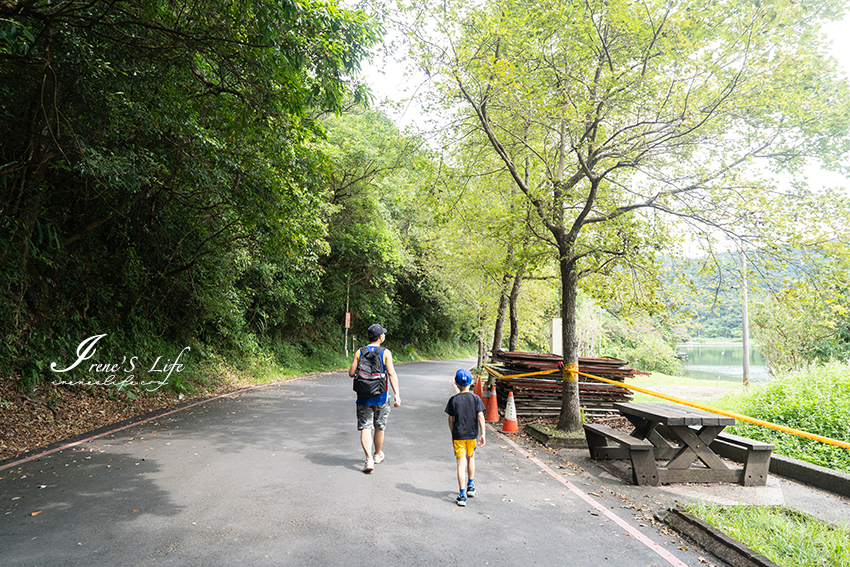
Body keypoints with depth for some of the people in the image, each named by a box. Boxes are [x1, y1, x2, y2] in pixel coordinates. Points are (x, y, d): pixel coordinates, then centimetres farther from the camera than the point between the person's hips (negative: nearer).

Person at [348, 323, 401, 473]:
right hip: (380, 397, -1)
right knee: (379, 428, 17)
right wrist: (397, 394, -18)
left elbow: (351, 373, -2)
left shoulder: (359, 352, -1)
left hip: (363, 397, 1)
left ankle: (369, 460, -12)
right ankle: (377, 455, 34)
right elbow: (392, 374, -16)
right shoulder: (385, 353, -7)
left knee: (365, 428, 1)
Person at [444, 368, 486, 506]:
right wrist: (482, 434, -4)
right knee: (471, 458, 25)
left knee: (461, 464, 0)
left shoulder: (453, 400, -5)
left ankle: (463, 495, -4)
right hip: (472, 434, 2)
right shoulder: (475, 398, -4)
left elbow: (451, 419, 0)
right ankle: (471, 486, 35)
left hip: (458, 435, -2)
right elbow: (480, 416, -8)